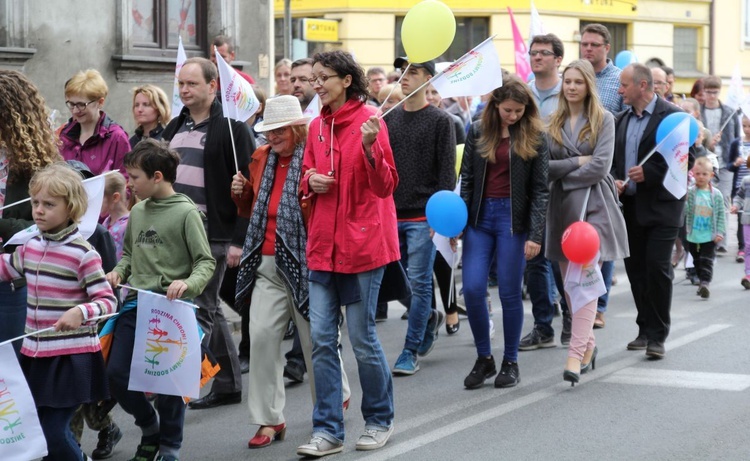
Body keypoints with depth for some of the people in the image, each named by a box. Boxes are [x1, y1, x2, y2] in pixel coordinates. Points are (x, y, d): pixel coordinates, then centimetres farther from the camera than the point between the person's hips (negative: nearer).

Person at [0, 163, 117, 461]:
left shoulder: (83, 253, -13)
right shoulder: (31, 247, 7)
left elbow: (108, 301, -14)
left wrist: (80, 312, -31)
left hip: (72, 357, -7)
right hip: (35, 354, 7)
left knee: (54, 432, -4)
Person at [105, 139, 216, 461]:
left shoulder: (186, 212, -7)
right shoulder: (137, 211, 10)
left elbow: (206, 261, -7)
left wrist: (188, 283, -24)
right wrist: (118, 272, 3)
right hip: (136, 302, 6)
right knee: (116, 373, 3)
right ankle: (150, 426, 27)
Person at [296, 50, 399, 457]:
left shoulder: (369, 121, -9)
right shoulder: (317, 126, 9)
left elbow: (386, 186, -12)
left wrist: (370, 147, -28)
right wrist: (310, 181, -2)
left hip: (362, 244, -6)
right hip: (323, 244, 6)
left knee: (362, 338, 2)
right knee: (322, 339, 3)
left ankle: (379, 420, 21)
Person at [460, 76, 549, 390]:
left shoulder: (534, 137, -1)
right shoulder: (478, 132, 6)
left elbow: (540, 188, -2)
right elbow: (467, 179, 9)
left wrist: (535, 234, -9)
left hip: (513, 219, -2)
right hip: (479, 216, 2)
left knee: (509, 292, 2)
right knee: (472, 289, -5)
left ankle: (510, 362, 16)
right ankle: (484, 358, 12)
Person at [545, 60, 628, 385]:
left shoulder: (603, 119, 2)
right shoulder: (554, 122, 12)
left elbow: (600, 166, -8)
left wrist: (564, 177, -4)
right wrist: (577, 162, -9)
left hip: (593, 203, -5)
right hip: (562, 206, 5)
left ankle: (576, 354, -20)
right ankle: (588, 344, 22)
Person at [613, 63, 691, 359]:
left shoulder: (672, 116, -7)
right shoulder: (622, 120, 13)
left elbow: (686, 159, -11)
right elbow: (613, 159, 17)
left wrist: (649, 173, -18)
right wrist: (614, 181, -3)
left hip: (661, 207, -6)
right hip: (631, 205, 6)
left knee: (657, 268, -9)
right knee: (635, 268, 8)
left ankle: (657, 336, -2)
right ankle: (645, 330, 19)